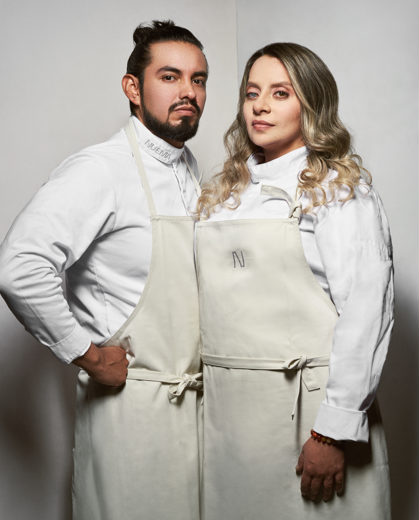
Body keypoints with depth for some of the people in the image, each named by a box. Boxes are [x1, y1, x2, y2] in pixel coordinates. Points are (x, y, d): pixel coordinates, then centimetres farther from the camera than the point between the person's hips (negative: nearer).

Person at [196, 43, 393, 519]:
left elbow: (365, 314, -13)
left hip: (307, 406, -5)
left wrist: (336, 431, -17)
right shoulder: (222, 193, 13)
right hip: (224, 405, 5)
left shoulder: (340, 189, -6)